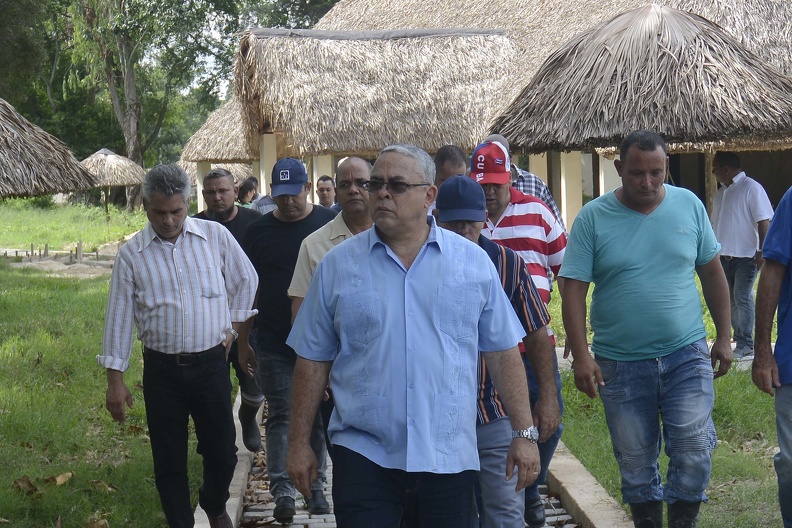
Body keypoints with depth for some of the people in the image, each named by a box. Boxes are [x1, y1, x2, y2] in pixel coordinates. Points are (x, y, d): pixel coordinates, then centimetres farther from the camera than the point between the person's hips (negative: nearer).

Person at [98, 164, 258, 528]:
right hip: (162, 371, 0)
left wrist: (235, 328, 13)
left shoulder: (216, 236, -3)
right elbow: (118, 317, 1)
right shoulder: (132, 254, -3)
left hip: (211, 365, 0)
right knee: (169, 460, 5)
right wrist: (115, 381, 0)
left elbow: (245, 281, 13)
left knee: (222, 453, 6)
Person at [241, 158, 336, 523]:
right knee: (281, 415, -3)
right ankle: (282, 489, -7)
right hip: (274, 344, 0)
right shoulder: (258, 232, 4)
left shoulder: (330, 224, 1)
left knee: (317, 417, 8)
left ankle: (314, 487, 18)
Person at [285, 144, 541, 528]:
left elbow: (502, 352, 6)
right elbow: (313, 360, 7)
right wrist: (299, 443, 5)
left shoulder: (474, 262, 4)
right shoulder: (337, 266, 3)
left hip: (449, 458, 1)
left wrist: (524, 433, 2)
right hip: (363, 454, -1)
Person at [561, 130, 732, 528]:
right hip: (620, 365, -1)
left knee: (694, 452, -5)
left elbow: (713, 274, 10)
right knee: (636, 465, 8)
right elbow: (573, 290, -6)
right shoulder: (592, 218, -4)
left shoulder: (689, 205, 3)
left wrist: (723, 338, 7)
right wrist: (581, 356, -14)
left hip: (686, 355, 1)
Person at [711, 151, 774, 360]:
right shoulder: (721, 192, 14)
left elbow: (763, 222, -13)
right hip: (724, 255, 8)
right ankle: (739, 338, 18)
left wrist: (761, 251, -18)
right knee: (731, 300, 10)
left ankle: (745, 345, -6)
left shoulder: (751, 188, -9)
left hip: (745, 256, -8)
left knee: (743, 298, -9)